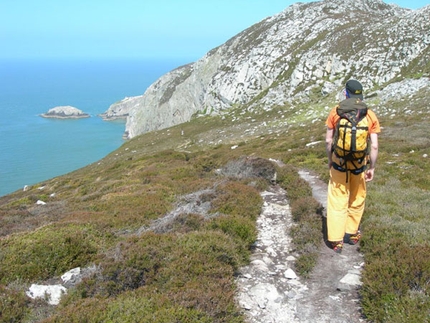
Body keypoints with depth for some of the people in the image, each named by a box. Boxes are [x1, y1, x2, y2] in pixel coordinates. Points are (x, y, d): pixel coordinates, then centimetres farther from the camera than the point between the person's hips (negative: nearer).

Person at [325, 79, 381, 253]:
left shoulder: (335, 112, -7)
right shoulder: (370, 115, -5)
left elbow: (328, 140, -5)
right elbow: (374, 146, -7)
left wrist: (330, 159, 9)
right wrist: (372, 167, 3)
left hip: (339, 162, -1)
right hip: (360, 165, 1)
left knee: (337, 201, 7)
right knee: (357, 200, 19)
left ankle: (336, 240, 11)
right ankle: (352, 233, 33)